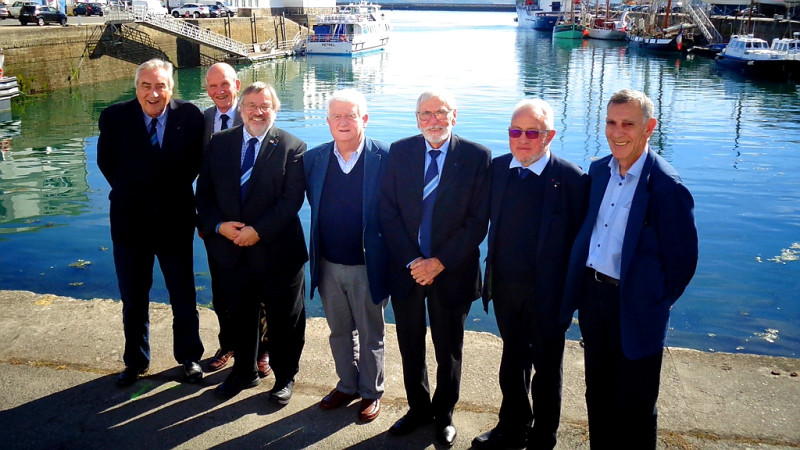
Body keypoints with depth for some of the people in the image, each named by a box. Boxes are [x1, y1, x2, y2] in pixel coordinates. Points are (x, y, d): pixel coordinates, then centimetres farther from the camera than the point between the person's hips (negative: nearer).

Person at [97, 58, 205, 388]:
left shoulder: (190, 116, -10)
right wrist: (128, 192, 6)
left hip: (175, 221, -1)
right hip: (130, 221, 1)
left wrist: (176, 190, 1)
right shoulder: (114, 117, -8)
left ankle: (189, 357, 32)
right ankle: (135, 360, 34)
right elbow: (105, 161, 6)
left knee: (184, 297, 12)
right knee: (133, 299, 15)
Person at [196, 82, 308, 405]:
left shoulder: (292, 147, -7)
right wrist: (218, 225, -13)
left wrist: (258, 231, -21)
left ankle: (285, 376, 32)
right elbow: (204, 192, 4)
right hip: (231, 251, 4)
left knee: (283, 321, 11)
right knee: (239, 317, 20)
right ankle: (244, 372, 41)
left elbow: (292, 199, -14)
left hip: (276, 253, -3)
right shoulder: (219, 143, 4)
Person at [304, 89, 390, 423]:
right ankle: (347, 385, 41)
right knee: (339, 332, 20)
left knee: (370, 335, 14)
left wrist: (392, 261, -9)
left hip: (367, 266, -4)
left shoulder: (385, 158, -13)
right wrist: (317, 251, 8)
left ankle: (371, 392, 34)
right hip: (328, 264, 4)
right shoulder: (313, 159, 0)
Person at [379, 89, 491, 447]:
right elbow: (388, 211, -3)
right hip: (406, 269, 2)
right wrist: (411, 261, -13)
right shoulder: (399, 152, -1)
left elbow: (478, 221, -10)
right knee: (410, 347, 16)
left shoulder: (477, 157, -7)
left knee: (448, 350, 14)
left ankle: (444, 414, 36)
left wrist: (439, 263, -16)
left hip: (451, 272, -2)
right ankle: (418, 408, 39)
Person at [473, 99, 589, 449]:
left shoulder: (572, 179, -16)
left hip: (547, 291, -4)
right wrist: (494, 271, 1)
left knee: (547, 368, 16)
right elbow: (492, 221, 5)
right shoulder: (496, 169, -2)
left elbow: (579, 240, -15)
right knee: (513, 359, 23)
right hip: (505, 286, 5)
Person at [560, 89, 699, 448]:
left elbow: (682, 260, -13)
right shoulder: (598, 171, 2)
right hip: (593, 294, 6)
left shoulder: (666, 187, -18)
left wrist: (655, 304, -6)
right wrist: (581, 287, 8)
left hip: (635, 306, -6)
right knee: (598, 394, 22)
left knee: (634, 406, 11)